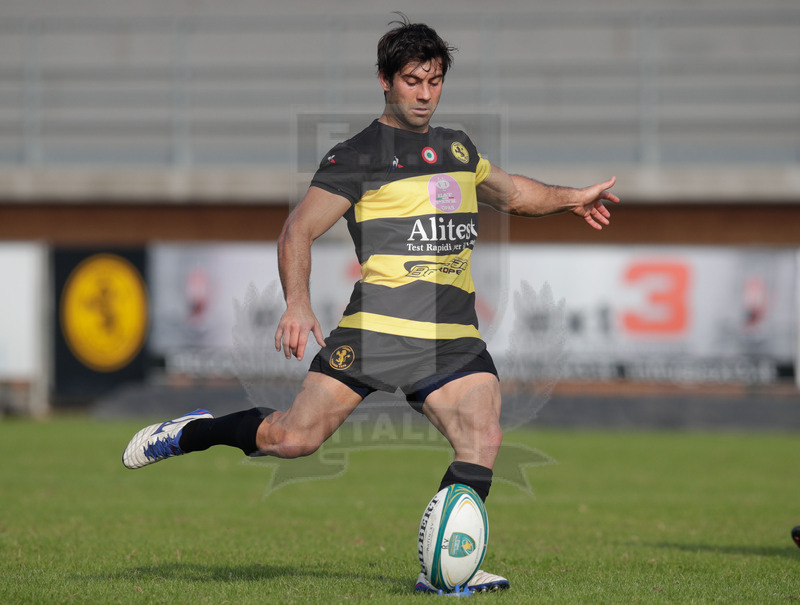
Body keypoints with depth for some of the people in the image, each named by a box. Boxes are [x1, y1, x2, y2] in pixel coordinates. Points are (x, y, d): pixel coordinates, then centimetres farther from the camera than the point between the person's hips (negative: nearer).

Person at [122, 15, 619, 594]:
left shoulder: (458, 147, 21)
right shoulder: (357, 156, 1)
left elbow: (511, 193, 41)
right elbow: (299, 229, -4)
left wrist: (570, 197, 30)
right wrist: (297, 304, -17)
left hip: (455, 336, 5)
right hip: (378, 324, -5)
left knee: (483, 439, -15)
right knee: (294, 437, -9)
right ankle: (193, 432, 16)